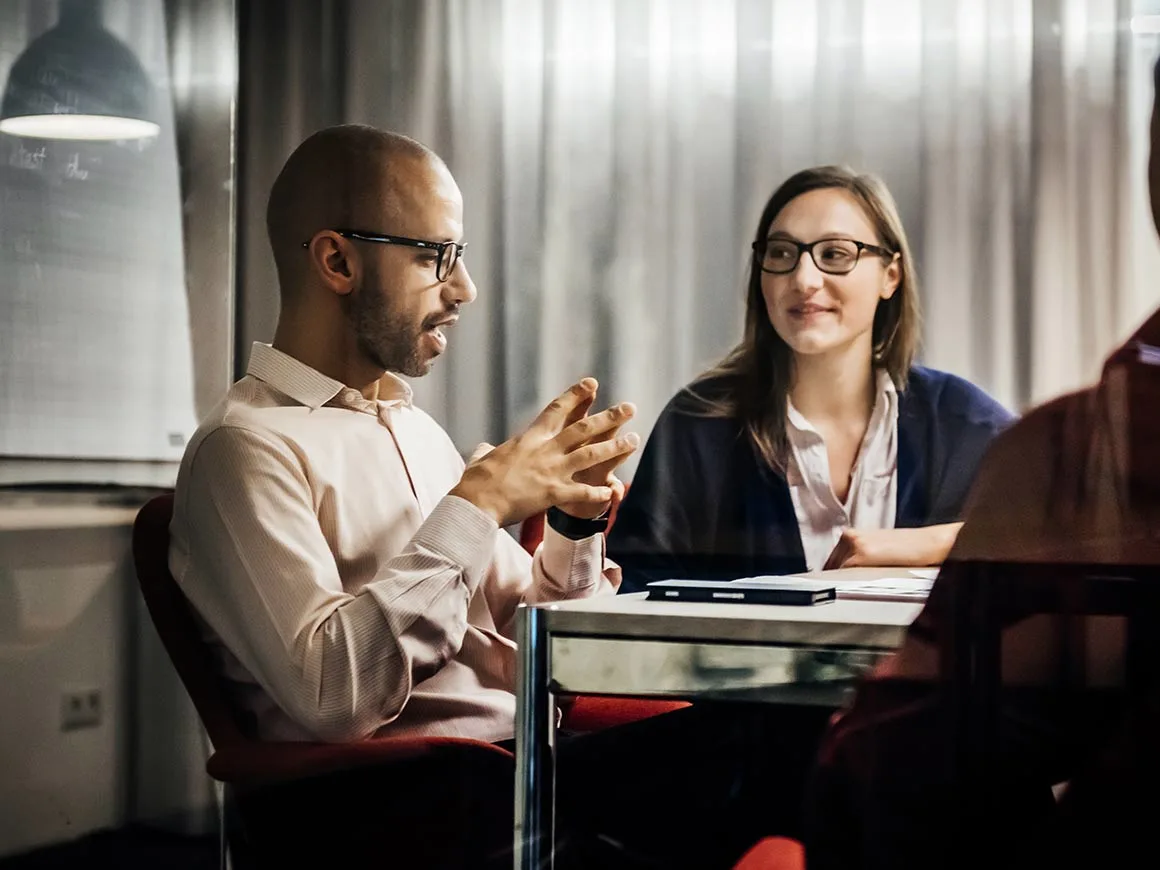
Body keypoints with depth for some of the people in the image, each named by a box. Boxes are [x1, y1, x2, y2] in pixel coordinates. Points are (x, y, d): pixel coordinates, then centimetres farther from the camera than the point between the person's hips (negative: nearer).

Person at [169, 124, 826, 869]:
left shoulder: (417, 430, 19)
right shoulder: (247, 448, -6)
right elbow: (328, 695, -20)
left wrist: (576, 522, 2)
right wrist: (475, 507, -16)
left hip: (521, 764, 7)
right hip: (388, 803, -7)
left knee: (769, 738, -19)